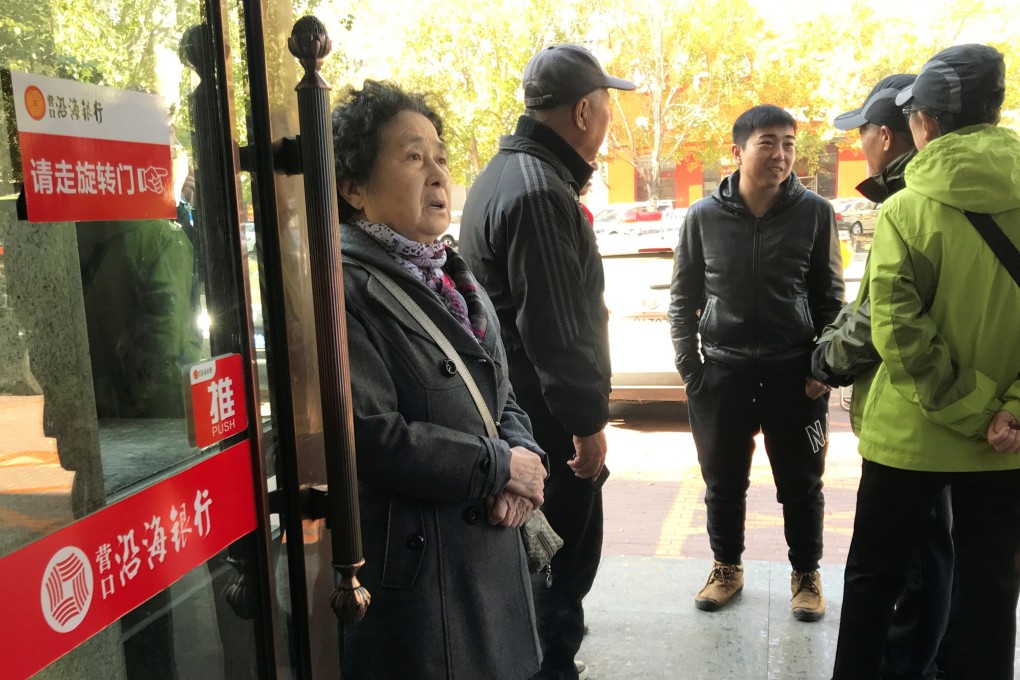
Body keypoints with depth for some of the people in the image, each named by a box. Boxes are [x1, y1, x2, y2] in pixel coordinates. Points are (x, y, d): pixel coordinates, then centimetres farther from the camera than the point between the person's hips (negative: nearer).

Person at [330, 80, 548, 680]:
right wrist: (500, 467, -14)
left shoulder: (451, 276, 12)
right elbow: (374, 438, -24)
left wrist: (525, 458, -6)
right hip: (412, 572, -8)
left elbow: (502, 394, 14)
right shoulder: (343, 289, -17)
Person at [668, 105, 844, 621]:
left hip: (795, 375, 0)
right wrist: (689, 367, -1)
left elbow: (830, 296, 4)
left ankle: (806, 574, 33)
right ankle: (727, 567, 35)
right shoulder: (704, 216, -3)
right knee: (723, 482, 14)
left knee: (801, 485, 12)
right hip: (720, 373, 1)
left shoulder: (814, 212, -3)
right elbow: (683, 297, 5)